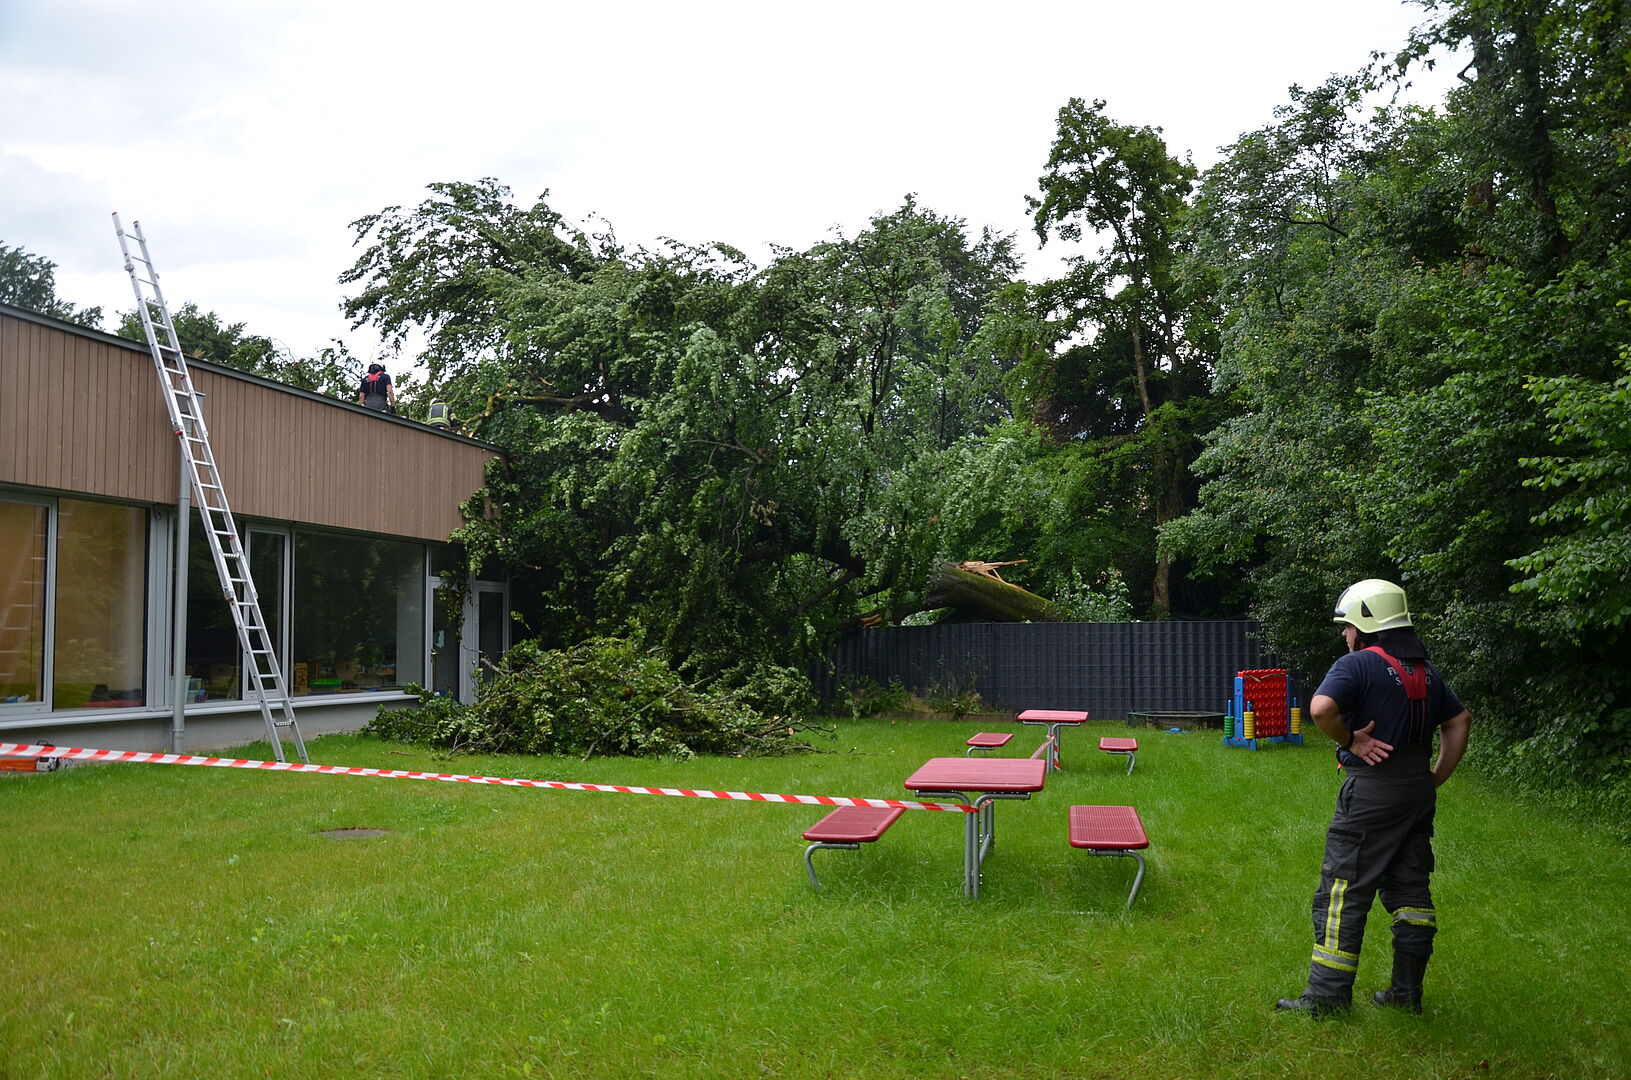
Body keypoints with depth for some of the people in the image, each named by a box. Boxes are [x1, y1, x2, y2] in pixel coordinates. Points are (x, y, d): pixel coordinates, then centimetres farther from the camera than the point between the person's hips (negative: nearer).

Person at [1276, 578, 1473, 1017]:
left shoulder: (1357, 664, -12)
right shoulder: (1426, 670, 13)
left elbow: (1321, 708, -29)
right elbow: (1459, 721, 20)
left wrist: (1350, 741, -12)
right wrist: (1437, 777, 18)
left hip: (1371, 791, -8)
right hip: (1419, 791, 8)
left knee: (1344, 890, -1)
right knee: (1409, 888, 15)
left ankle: (1327, 994, 3)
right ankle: (1407, 991, 21)